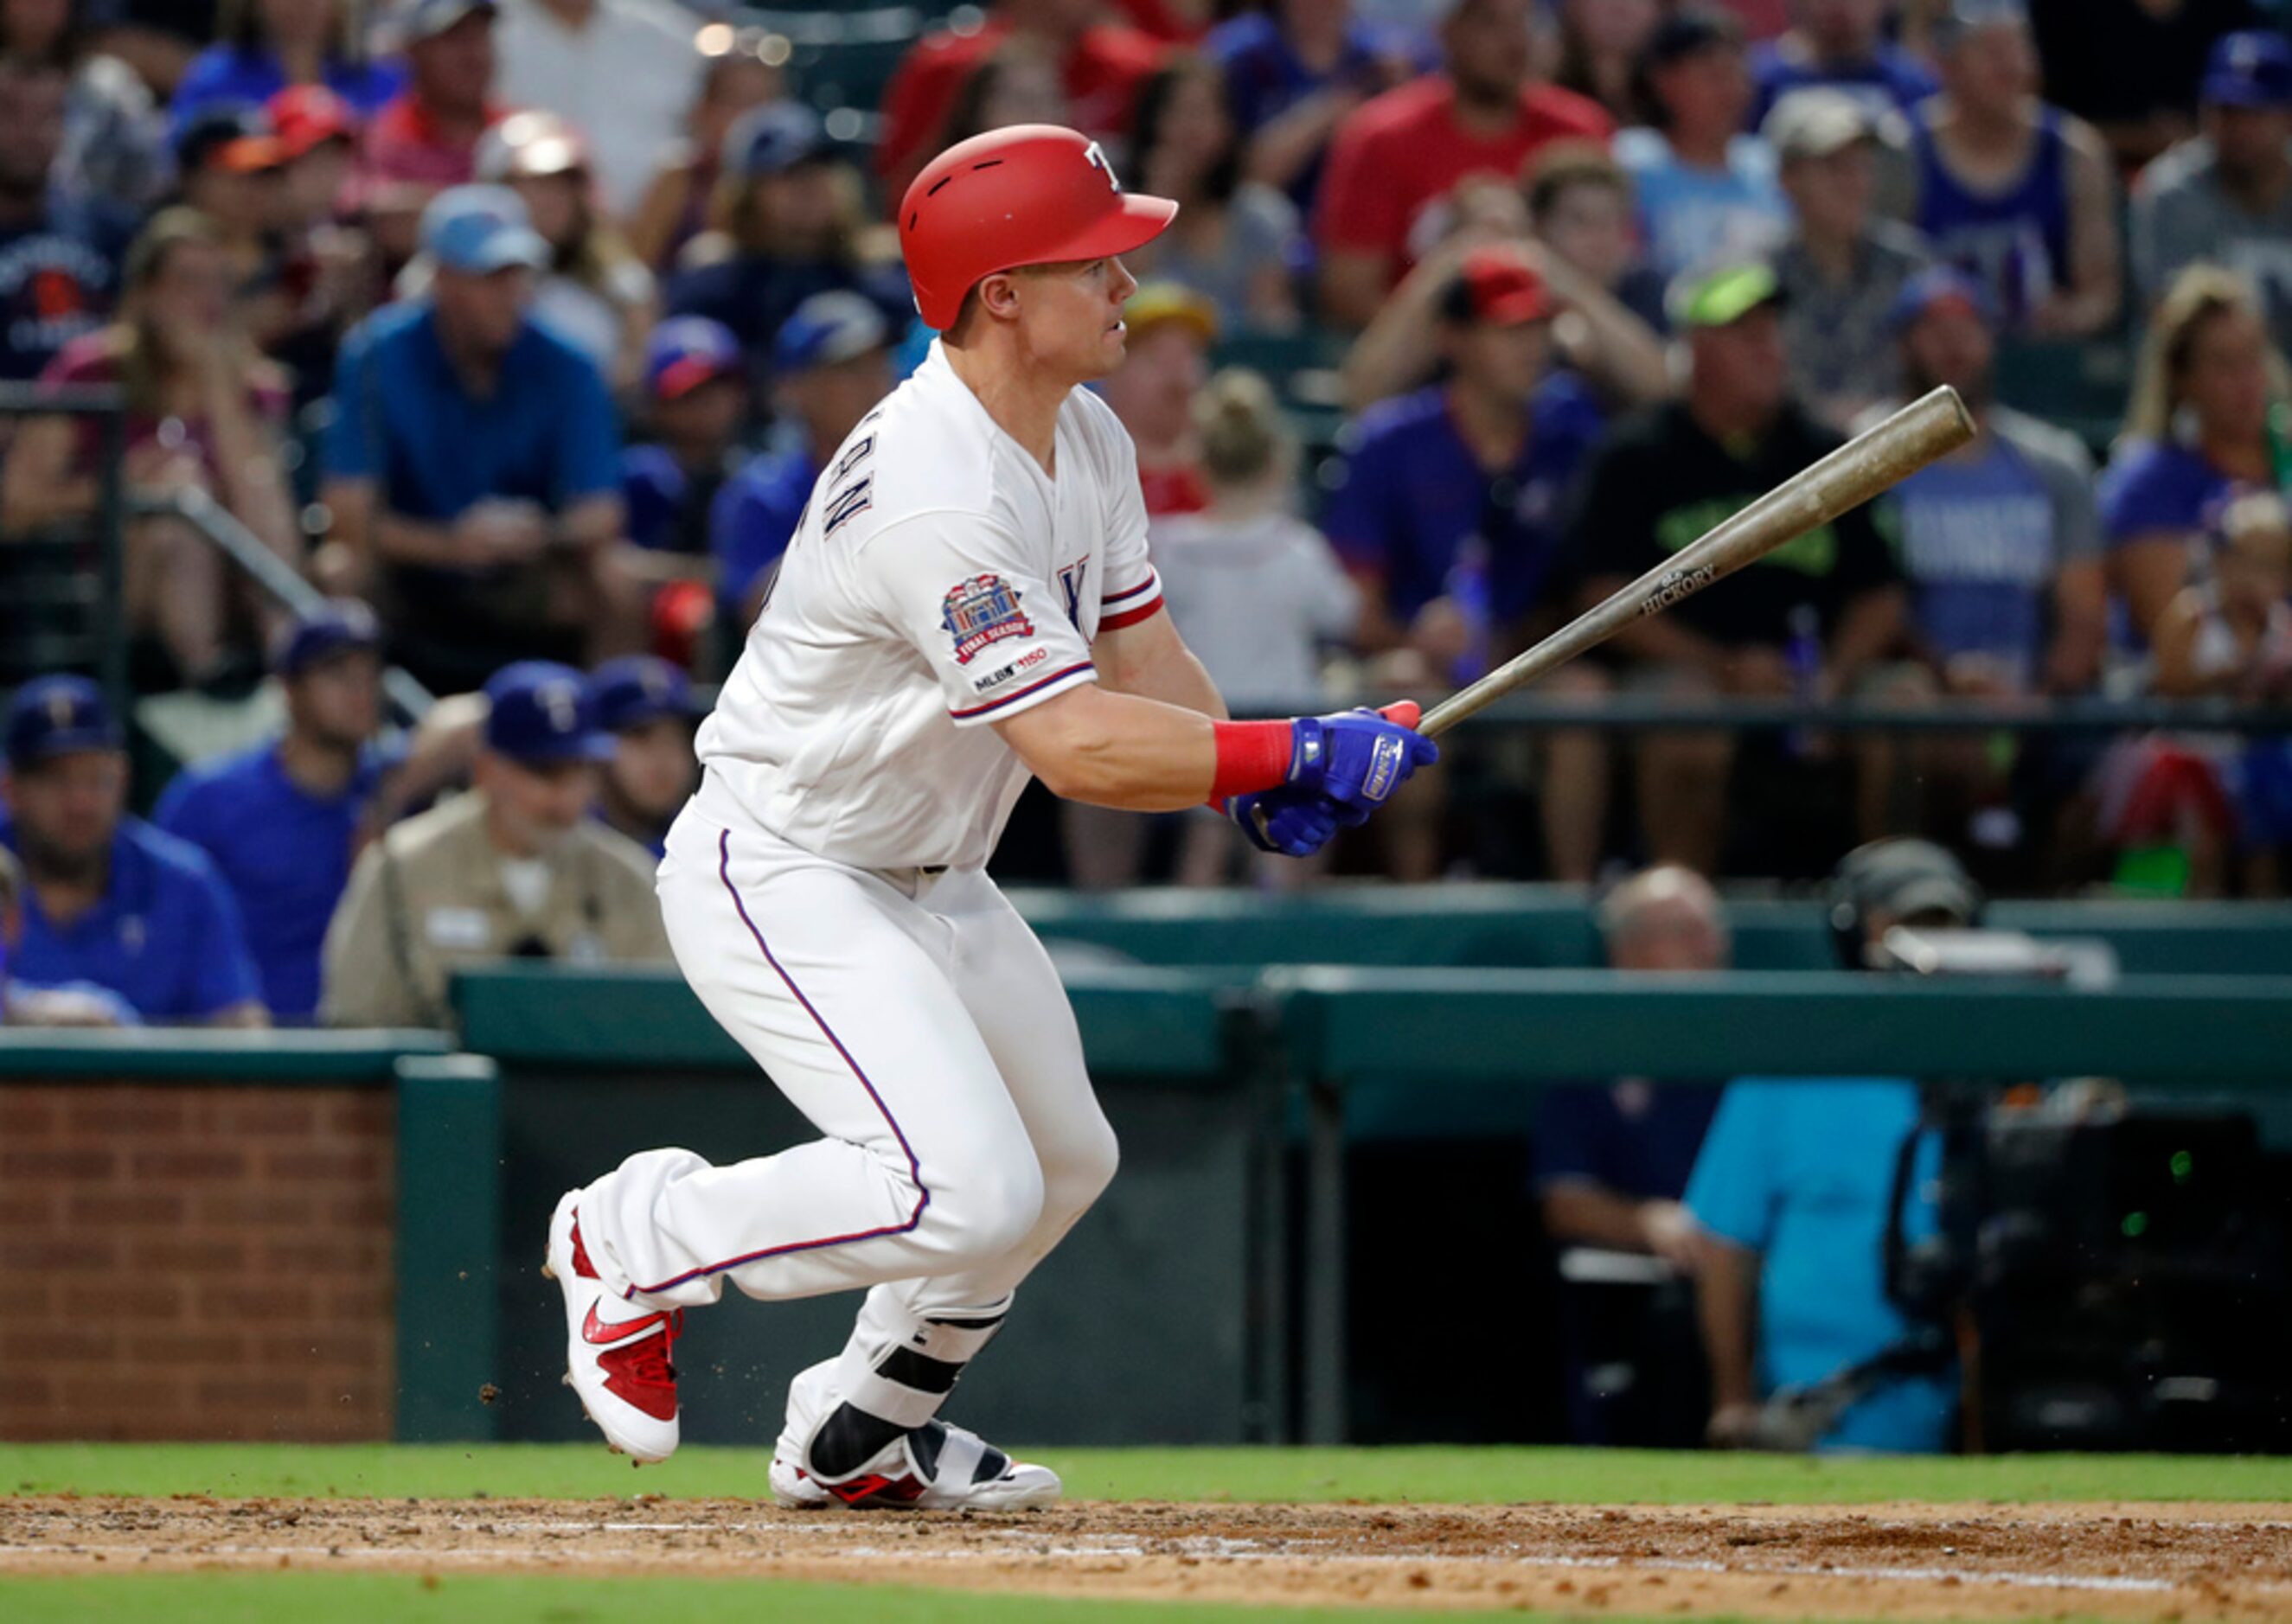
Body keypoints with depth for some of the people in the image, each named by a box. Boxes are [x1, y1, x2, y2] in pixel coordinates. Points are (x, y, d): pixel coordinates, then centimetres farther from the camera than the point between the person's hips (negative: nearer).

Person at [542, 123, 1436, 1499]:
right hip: (781, 877, -11)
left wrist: (1255, 777, -11)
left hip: (933, 881, 11)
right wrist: (1294, 756, -29)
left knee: (1063, 1162, 20)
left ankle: (861, 1436, 38)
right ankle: (635, 1238, -2)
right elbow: (1076, 744, -34)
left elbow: (1136, 649, 8)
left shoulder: (1086, 443, 1)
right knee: (964, 1189, -23)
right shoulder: (934, 498, -31)